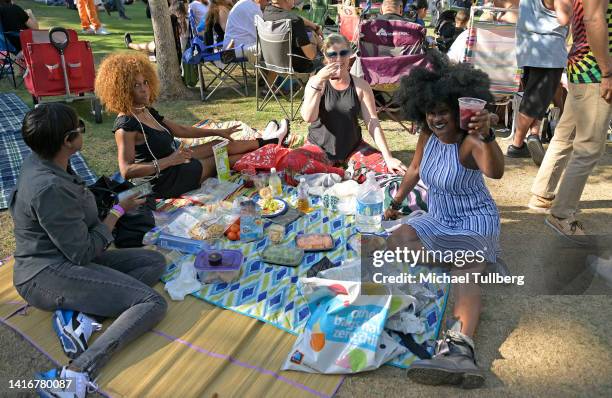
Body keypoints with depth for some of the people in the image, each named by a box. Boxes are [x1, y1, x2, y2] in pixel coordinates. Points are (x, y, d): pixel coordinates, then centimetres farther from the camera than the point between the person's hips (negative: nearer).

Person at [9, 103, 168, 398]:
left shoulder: (40, 163, 5)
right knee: (152, 303, -21)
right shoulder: (49, 188, -25)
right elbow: (83, 252, -20)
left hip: (63, 259, 10)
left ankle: (77, 313, -14)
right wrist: (118, 211, -9)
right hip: (48, 274, -10)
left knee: (155, 261, -1)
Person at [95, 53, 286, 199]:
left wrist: (218, 131, 13)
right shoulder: (125, 125, -24)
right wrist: (168, 161, -37)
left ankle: (264, 142, 32)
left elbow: (182, 130, 13)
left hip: (174, 163, 9)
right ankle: (266, 143, 24)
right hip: (165, 181, -8)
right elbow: (126, 171, -32)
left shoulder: (147, 112, 5)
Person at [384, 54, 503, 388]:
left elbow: (495, 171, -44)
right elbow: (414, 170, 14)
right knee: (396, 241, -13)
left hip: (475, 220, -7)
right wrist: (396, 203, 18)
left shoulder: (470, 142, -23)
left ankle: (460, 347, -53)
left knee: (464, 272, -33)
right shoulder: (427, 136, -2)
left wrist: (486, 136, -62)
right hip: (439, 219, 7)